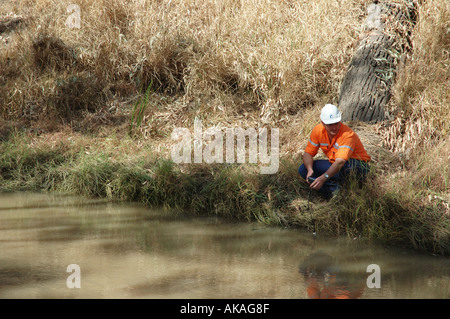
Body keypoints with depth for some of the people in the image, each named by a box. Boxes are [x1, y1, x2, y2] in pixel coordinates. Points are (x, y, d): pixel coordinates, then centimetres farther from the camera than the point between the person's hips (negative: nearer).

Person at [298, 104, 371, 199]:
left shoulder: (347, 135, -31)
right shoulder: (318, 130, -12)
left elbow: (340, 162, -43)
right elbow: (308, 153, -4)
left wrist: (323, 177, -55)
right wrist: (310, 170, -26)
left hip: (358, 164, -6)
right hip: (334, 164, 6)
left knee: (346, 164, -43)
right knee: (303, 169, -11)